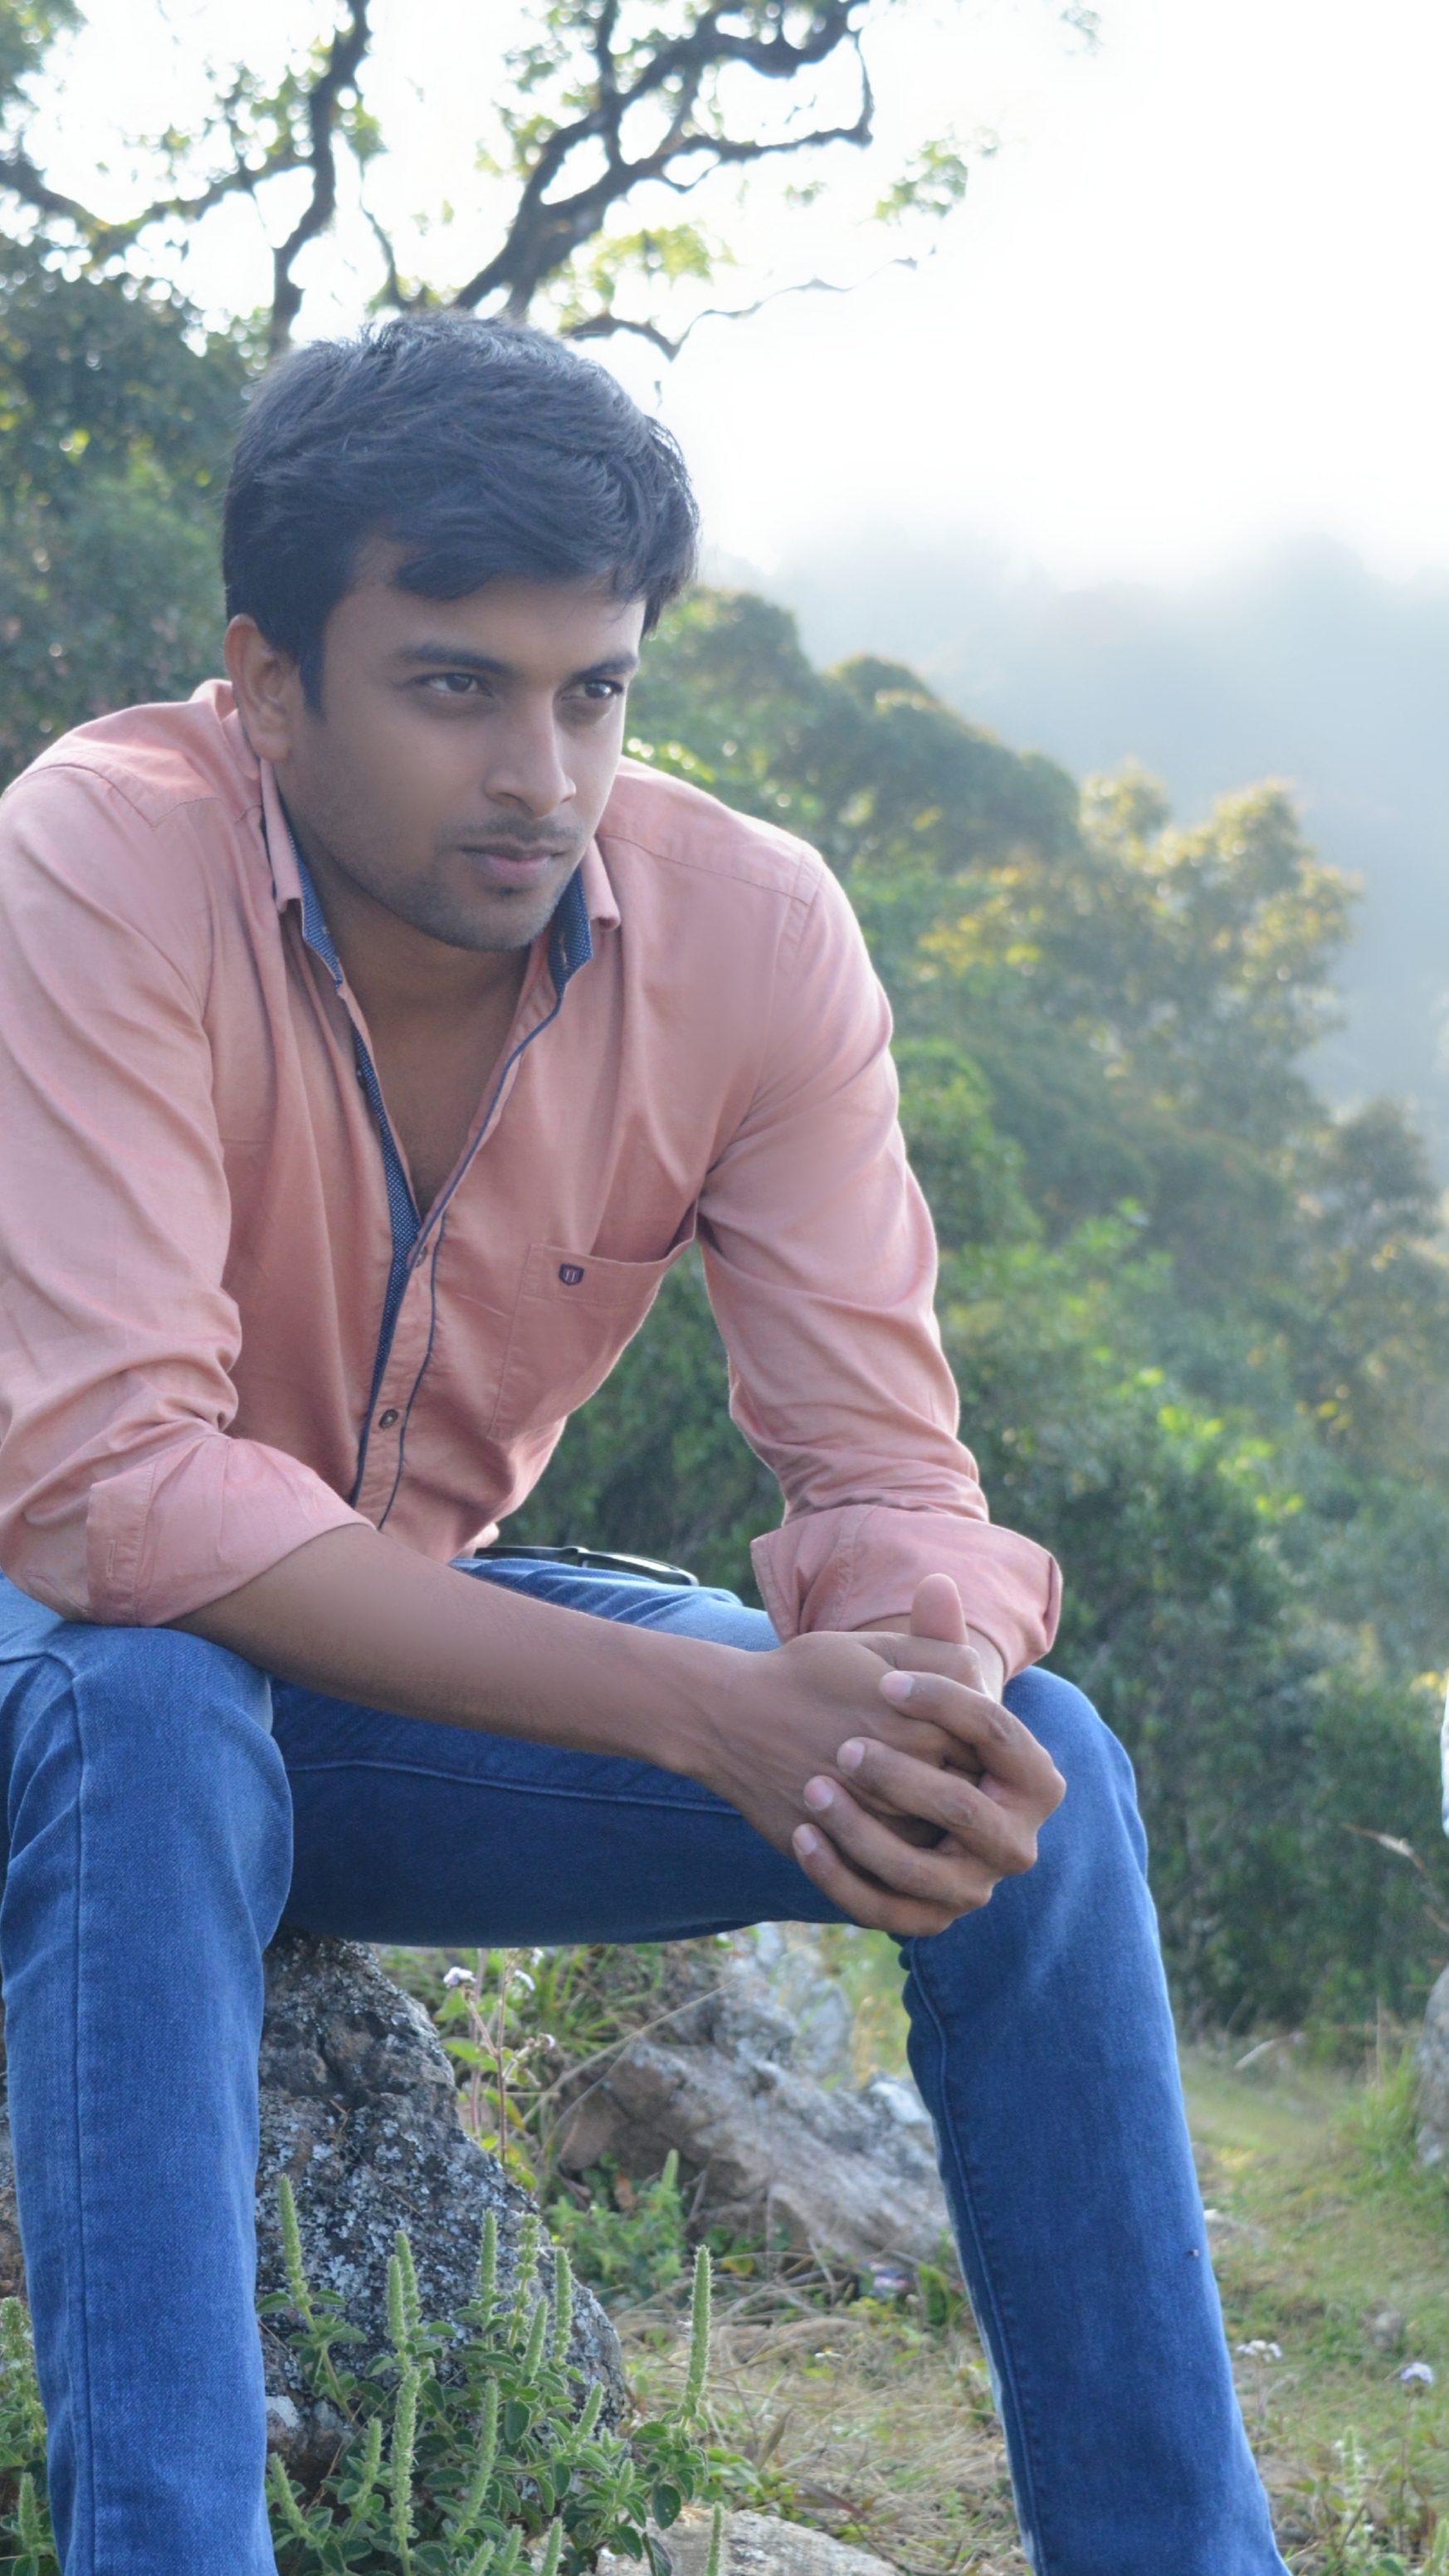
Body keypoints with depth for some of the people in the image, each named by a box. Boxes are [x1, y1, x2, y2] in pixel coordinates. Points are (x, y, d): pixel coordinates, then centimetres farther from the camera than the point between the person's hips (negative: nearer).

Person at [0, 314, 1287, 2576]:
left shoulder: (752, 929, -14)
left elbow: (884, 1471, -12)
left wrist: (934, 1703, -38)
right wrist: (704, 1709, -39)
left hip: (421, 1660, 4)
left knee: (1035, 1766, -15)